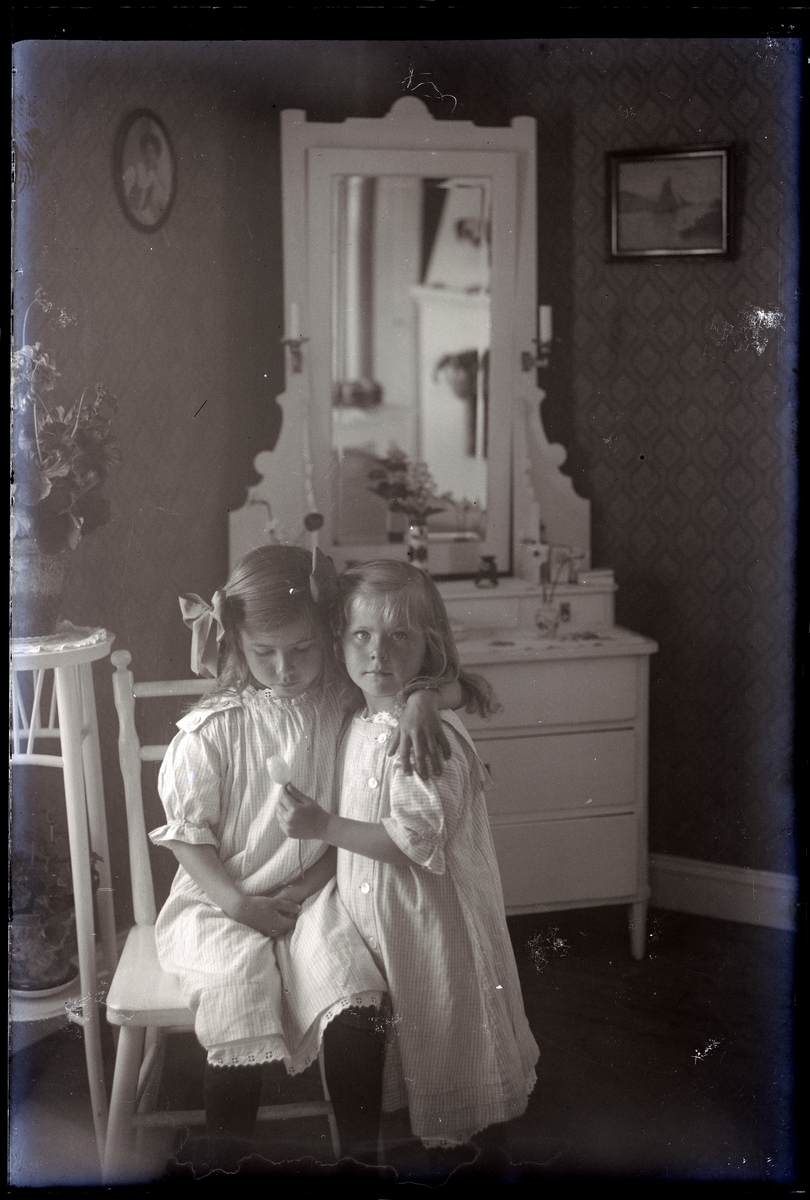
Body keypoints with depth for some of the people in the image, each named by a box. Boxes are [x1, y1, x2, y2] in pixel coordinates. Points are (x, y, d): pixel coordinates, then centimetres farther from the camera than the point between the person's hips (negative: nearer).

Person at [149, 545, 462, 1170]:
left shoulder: (344, 699, -1)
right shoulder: (212, 729, -6)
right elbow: (186, 831, -2)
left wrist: (421, 700, -22)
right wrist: (240, 903, -13)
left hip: (316, 890, 1)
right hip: (224, 899, 0)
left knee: (357, 1010, -25)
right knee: (240, 983, -27)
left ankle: (357, 1150, -3)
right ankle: (228, 1158, -5)